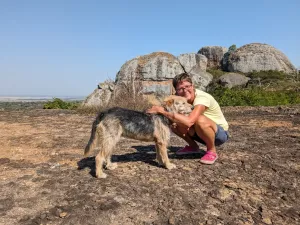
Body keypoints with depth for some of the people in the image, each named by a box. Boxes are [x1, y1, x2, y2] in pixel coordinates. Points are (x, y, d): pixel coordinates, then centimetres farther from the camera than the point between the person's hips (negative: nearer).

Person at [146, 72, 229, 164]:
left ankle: (212, 151, -11)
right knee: (174, 123, -13)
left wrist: (163, 111, -45)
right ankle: (193, 147, 11)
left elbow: (189, 122, -47)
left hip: (221, 133, -6)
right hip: (202, 133, 6)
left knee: (200, 120, -38)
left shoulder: (202, 98, -32)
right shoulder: (180, 99, -10)